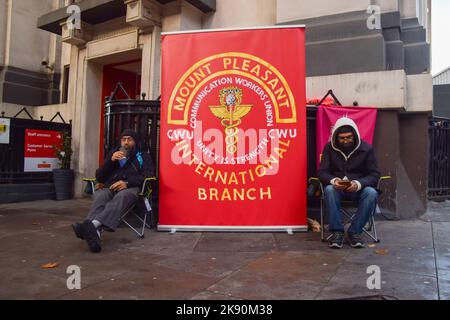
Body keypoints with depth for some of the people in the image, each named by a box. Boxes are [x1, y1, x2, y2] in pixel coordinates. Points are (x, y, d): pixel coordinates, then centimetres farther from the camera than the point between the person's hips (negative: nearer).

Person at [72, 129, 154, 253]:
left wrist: (127, 183, -13)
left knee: (121, 196, -39)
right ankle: (95, 232, -61)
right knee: (100, 196, -35)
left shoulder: (143, 157, 22)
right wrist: (111, 160, 3)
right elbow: (99, 177, 21)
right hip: (109, 187, 3)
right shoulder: (113, 154, 30)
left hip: (130, 188, -3)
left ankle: (94, 224, -64)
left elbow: (148, 175, 3)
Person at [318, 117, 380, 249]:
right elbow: (322, 172, -3)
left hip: (359, 188, 0)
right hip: (336, 187, 0)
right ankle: (337, 231, -25)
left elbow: (374, 174, -5)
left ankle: (354, 231, -21)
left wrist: (359, 183, -27)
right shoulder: (329, 148, 0)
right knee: (329, 190, -34)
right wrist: (333, 181, -27)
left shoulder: (366, 149, -2)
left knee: (371, 193, -32)